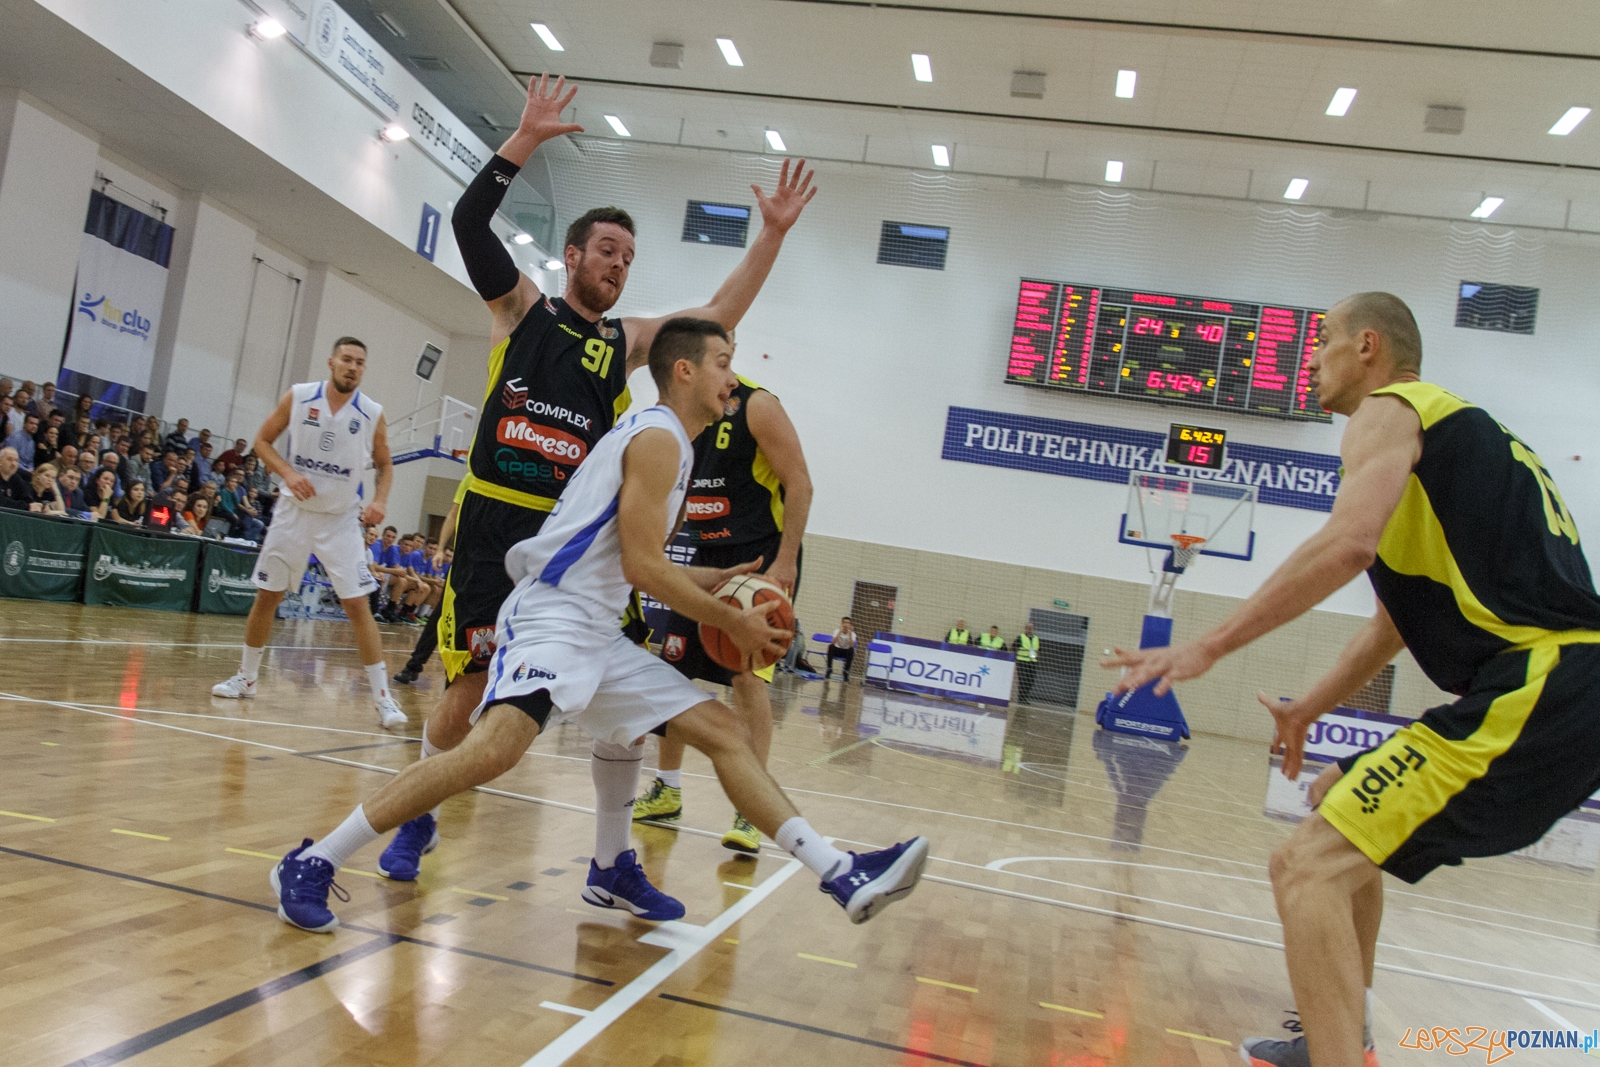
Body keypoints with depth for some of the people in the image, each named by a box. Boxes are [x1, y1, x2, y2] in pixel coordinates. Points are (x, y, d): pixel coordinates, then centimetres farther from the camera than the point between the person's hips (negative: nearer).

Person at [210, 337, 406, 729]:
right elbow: (262, 441, 2)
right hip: (295, 511, 2)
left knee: (358, 606, -8)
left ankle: (383, 697, -6)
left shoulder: (372, 414, -7)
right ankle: (246, 678, 30)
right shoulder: (298, 397, -6)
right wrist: (288, 473, -16)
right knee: (266, 597, 10)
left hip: (341, 520, -1)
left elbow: (384, 464, 6)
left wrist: (379, 499, -12)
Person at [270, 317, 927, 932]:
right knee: (495, 748, -30)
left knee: (724, 730, 6)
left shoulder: (662, 441, 23)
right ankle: (313, 863, -16)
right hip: (553, 619, -11)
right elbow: (641, 567, -14)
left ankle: (841, 876, 10)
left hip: (598, 633, 11)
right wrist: (733, 623, -6)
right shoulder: (658, 437, -7)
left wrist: (713, 581, 25)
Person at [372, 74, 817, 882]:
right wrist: (527, 138, -10)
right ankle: (418, 820, 28)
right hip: (491, 526, -2)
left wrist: (772, 235, -2)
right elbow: (470, 221, -4)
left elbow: (716, 319, 4)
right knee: (466, 691, 3)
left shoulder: (628, 342, 12)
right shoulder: (521, 309, 7)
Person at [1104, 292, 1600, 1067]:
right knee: (1339, 800, 26)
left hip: (1535, 696, -10)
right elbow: (1396, 620, 31)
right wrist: (1308, 710, 35)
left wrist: (1210, 646, -20)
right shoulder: (1459, 431, 26)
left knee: (1309, 866, -15)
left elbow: (1349, 543, -24)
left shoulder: (1389, 410, -3)